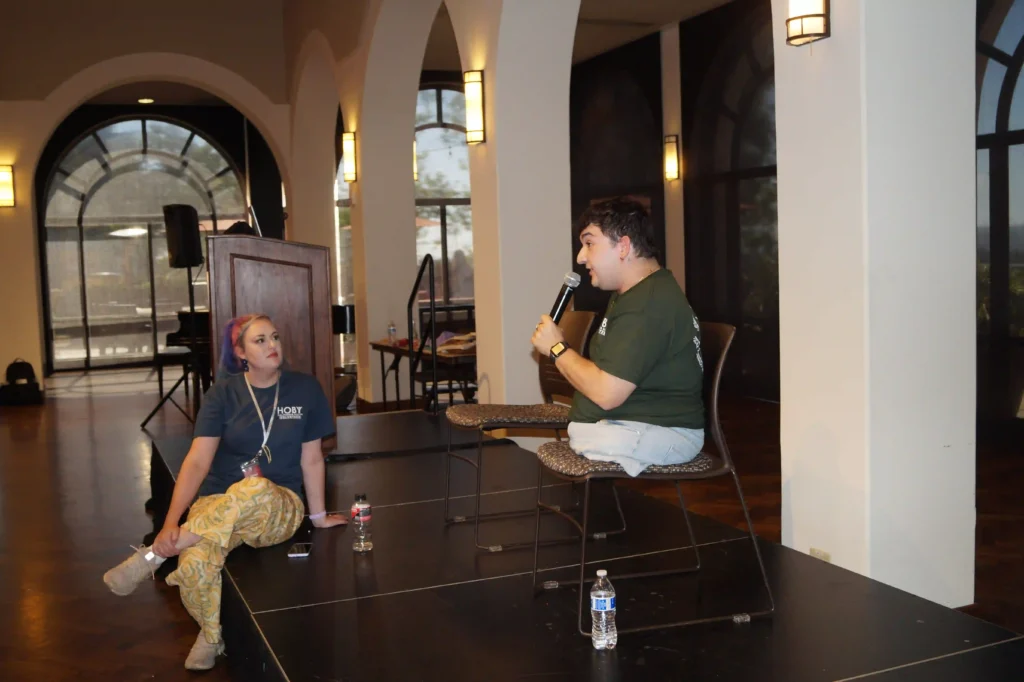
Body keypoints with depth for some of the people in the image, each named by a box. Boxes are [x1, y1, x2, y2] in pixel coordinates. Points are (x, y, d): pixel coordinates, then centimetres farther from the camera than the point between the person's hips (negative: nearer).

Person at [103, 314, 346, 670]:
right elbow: (197, 462, -9)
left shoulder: (305, 389, 0)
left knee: (256, 490, -40)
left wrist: (318, 515, 13)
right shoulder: (223, 393, -2)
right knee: (195, 565, -34)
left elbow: (311, 459, 8)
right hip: (218, 505, 0)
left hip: (277, 509, 0)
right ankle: (212, 635, 1)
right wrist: (171, 521, -20)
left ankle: (155, 554, -22)